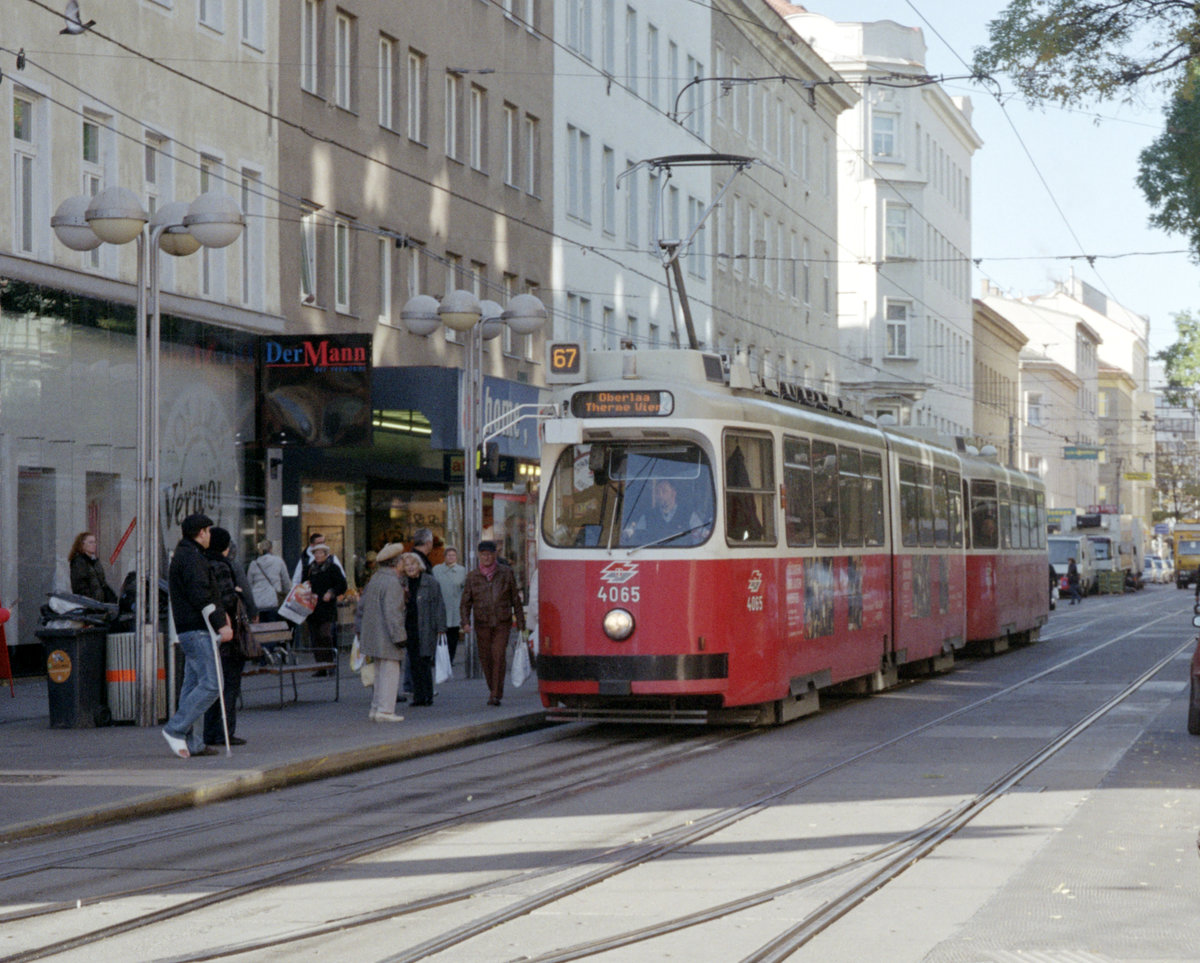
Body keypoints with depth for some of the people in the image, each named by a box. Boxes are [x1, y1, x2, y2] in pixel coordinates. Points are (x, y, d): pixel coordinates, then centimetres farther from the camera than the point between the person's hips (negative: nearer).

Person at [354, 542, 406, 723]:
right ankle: (384, 710, -6)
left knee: (380, 672, 17)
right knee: (390, 672, -4)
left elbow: (361, 606, 19)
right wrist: (399, 636, -19)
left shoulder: (374, 579, 13)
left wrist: (360, 630, 27)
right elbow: (392, 612, -22)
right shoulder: (392, 583, -17)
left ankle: (376, 708, 20)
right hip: (385, 637, -10)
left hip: (372, 634, 10)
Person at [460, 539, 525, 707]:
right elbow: (465, 602, 5)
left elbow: (516, 600, 7)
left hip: (502, 623, -2)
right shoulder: (473, 576, 4)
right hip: (482, 624, 2)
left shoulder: (506, 573, 2)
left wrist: (521, 623, 7)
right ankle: (493, 689, 28)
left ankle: (496, 695, -14)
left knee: (498, 656, -14)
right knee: (485, 659, 6)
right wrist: (465, 622, -11)